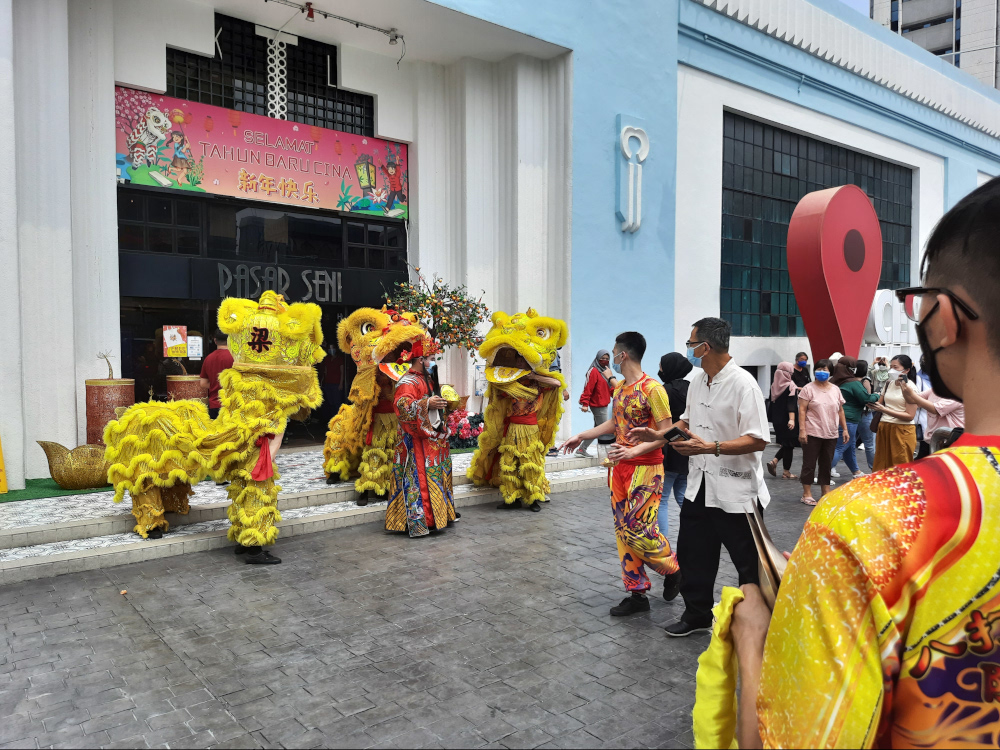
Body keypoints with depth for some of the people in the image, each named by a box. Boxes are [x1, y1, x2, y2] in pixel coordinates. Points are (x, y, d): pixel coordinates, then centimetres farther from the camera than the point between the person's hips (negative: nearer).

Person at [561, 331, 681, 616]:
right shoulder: (619, 389, 11)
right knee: (623, 531, 8)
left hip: (644, 469, -8)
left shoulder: (652, 389, -15)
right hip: (620, 468, 8)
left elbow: (665, 433, -17)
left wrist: (633, 451, -28)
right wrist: (581, 436, 26)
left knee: (639, 530, -9)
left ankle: (673, 571, 19)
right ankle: (637, 593, 17)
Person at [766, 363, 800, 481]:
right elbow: (791, 404, -22)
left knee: (785, 444, 19)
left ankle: (774, 461, 2)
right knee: (789, 445, 4)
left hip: (777, 419, 6)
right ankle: (786, 472, 8)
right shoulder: (790, 386, -12)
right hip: (787, 420, -6)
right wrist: (792, 419, -29)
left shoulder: (774, 385, 6)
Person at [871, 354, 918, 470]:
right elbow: (881, 403, 20)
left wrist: (885, 410, -21)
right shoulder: (889, 384, 8)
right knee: (881, 466, 9)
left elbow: (910, 416, -15)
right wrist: (873, 405, -1)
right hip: (884, 428, 6)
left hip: (902, 430, -6)